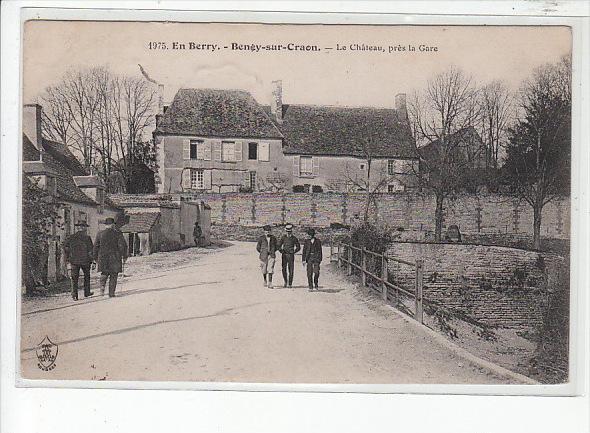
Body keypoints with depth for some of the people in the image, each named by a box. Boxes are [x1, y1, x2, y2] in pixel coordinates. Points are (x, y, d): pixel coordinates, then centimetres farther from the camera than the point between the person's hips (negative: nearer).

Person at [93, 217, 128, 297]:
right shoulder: (118, 234, -5)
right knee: (113, 276, 6)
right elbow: (123, 245, -9)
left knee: (104, 273, 19)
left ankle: (102, 285, -7)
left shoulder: (100, 234, 3)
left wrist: (96, 257, 16)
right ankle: (111, 293, 5)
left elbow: (96, 246, 6)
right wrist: (124, 256, 0)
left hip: (103, 257, 2)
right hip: (115, 258, -2)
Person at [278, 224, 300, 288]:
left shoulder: (294, 238, 1)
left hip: (291, 256, -2)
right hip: (284, 255, 2)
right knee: (284, 270, 0)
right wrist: (281, 251, 3)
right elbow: (279, 246, 15)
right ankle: (286, 281, 20)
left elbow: (298, 247, 8)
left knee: (291, 270, -4)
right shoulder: (283, 237, 6)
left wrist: (293, 252, -1)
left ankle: (290, 283, 0)